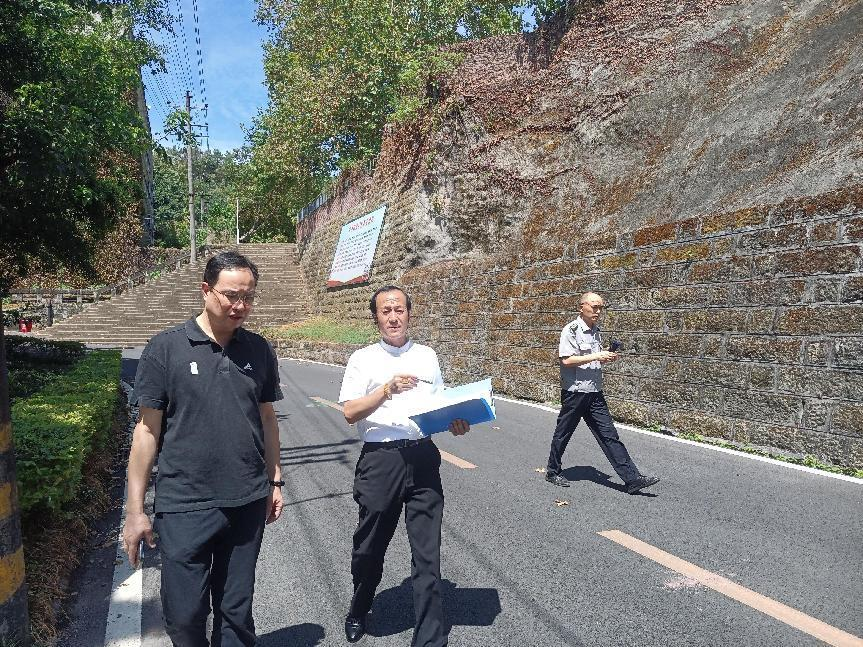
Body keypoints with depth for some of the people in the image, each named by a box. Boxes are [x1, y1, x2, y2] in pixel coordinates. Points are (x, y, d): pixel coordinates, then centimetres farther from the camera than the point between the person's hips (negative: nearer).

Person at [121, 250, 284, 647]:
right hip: (184, 507, -2)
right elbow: (148, 428, -5)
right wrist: (135, 509, -5)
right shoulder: (166, 349, -7)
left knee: (236, 613, 15)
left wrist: (275, 481, 13)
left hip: (248, 503, 3)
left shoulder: (259, 351, 3)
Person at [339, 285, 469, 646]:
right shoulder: (363, 359, 2)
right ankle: (358, 612, 44)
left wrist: (454, 423, 0)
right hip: (380, 460, -1)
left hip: (423, 457, 2)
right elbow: (350, 413, -7)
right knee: (370, 547, 15)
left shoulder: (428, 356, 11)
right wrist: (387, 390, -19)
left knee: (427, 553, 3)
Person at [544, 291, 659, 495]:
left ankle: (632, 479, 3)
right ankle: (553, 472, 24)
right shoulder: (571, 330, -12)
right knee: (563, 434, 8)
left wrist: (606, 357, 2)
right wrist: (596, 357, -20)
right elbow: (566, 360, -20)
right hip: (574, 392, -7)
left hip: (595, 393, 7)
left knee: (609, 435, 4)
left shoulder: (596, 331, 12)